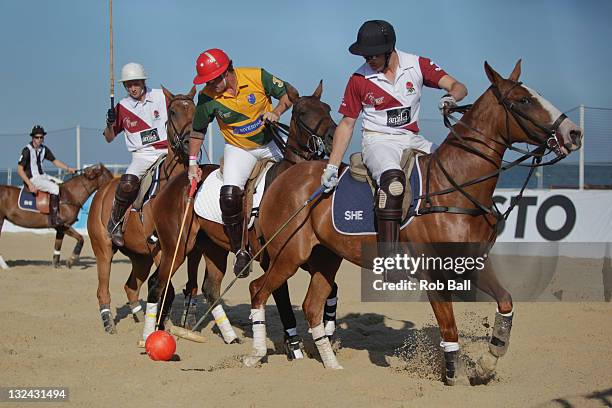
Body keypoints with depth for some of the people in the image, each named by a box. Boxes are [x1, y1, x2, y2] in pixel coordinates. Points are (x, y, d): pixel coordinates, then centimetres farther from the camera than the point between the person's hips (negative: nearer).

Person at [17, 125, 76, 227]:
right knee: (54, 187, -25)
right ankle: (54, 218, -27)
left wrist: (68, 168, 3)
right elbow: (19, 169, -17)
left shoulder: (44, 149, 6)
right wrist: (30, 184, -24)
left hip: (42, 176, 9)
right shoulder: (27, 150, -16)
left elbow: (55, 161, 17)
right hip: (32, 179, -9)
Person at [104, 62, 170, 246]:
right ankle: (114, 223, -8)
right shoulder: (122, 107, 6)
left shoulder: (161, 96, 6)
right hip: (141, 155, -1)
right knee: (127, 184, -28)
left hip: (166, 152, 1)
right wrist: (110, 124, -8)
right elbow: (109, 138, 13)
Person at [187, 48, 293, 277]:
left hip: (271, 142, 1)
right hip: (239, 150, -1)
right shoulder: (207, 98, -15)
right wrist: (192, 163, -4)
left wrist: (276, 112, -25)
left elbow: (288, 94, -7)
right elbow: (197, 131, 0)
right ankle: (240, 251, -5)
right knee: (229, 197, -20)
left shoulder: (257, 77, -19)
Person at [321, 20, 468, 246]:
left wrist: (451, 98, -32)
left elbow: (457, 87, -6)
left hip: (412, 140, 4)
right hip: (378, 141, -4)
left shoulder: (417, 65, -1)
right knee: (392, 178, -35)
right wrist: (332, 166, -4)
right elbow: (347, 123, 3)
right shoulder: (359, 79, -3)